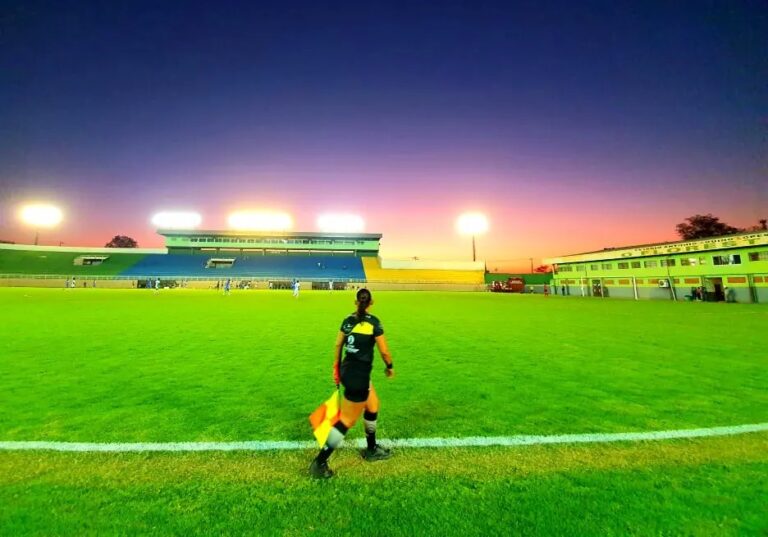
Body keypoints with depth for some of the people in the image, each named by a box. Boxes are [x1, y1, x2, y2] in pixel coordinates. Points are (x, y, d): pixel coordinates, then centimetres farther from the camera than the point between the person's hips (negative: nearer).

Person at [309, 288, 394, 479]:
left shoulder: (348, 320, 2)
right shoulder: (373, 322, -14)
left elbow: (338, 345, 8)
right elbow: (384, 351, -9)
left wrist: (336, 367, 21)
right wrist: (389, 367, 9)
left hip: (347, 370, 8)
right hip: (358, 376, -7)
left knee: (373, 405, 25)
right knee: (347, 421, 5)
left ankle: (372, 450, 40)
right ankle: (319, 463, 13)